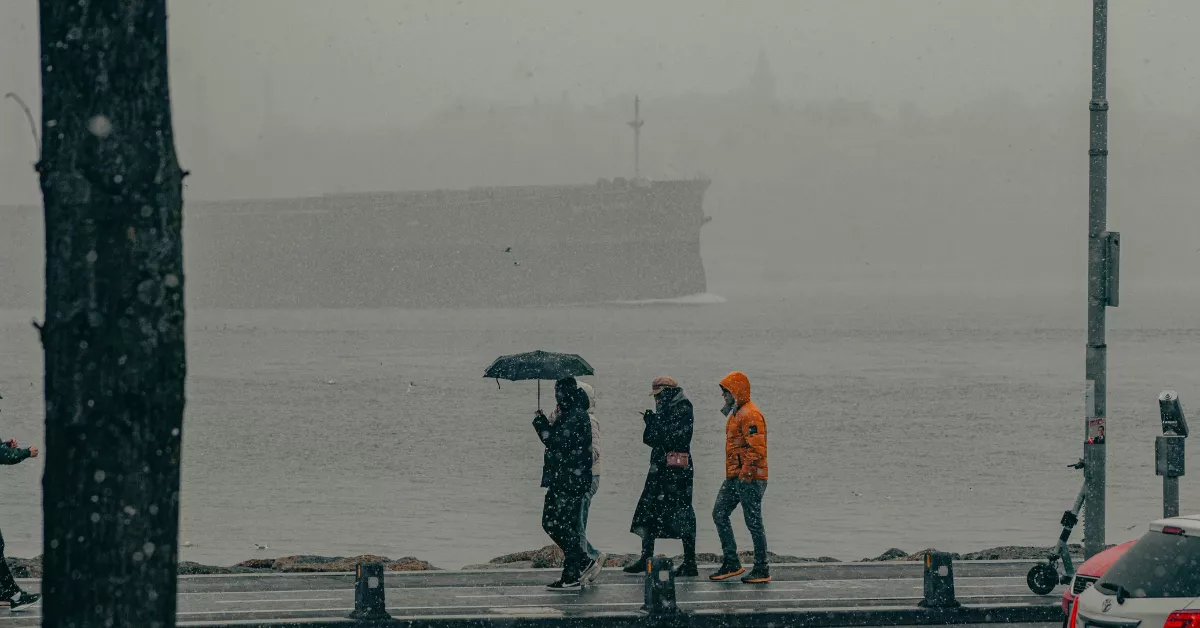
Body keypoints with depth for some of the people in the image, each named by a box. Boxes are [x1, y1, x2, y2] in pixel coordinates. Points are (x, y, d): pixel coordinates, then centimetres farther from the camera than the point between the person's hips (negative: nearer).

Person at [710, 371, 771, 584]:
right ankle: (731, 563, 13)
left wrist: (745, 473, -24)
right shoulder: (735, 413, 17)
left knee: (753, 522, -4)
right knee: (719, 514, 9)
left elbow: (756, 448, -24)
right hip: (734, 477, 11)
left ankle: (762, 570, 3)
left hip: (749, 478, -11)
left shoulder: (750, 415, -17)